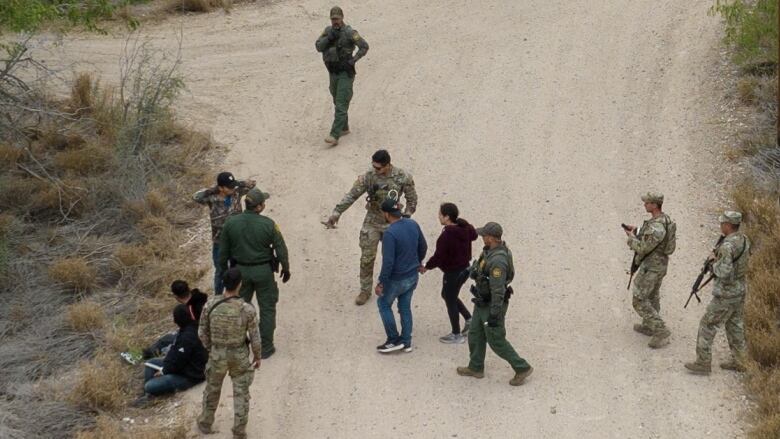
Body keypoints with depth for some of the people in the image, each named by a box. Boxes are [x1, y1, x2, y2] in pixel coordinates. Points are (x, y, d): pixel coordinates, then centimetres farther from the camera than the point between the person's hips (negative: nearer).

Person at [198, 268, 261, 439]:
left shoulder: (210, 304, -23)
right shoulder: (248, 309, -27)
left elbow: (203, 332, -8)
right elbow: (255, 337, -15)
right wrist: (257, 356, 5)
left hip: (218, 354, 2)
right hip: (240, 355, -2)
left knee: (213, 387, 26)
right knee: (241, 393, 17)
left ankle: (206, 423, 44)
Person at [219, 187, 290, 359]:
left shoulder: (231, 223, -9)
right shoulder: (268, 224, -16)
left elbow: (223, 251, -1)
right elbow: (281, 249, -9)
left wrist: (224, 270, 14)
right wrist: (286, 268, 6)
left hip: (240, 271, 3)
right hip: (263, 271, -3)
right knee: (267, 308, 10)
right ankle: (266, 347, 14)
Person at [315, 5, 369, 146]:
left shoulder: (349, 32, -14)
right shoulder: (328, 30, 5)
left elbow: (364, 46, -16)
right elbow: (318, 47, -3)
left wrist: (353, 60, -22)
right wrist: (329, 38, -19)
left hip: (346, 73, -7)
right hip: (333, 73, 7)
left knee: (341, 104, -12)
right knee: (338, 102, 18)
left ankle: (334, 136, -19)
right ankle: (344, 128, 35)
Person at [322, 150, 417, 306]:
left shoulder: (403, 177, -16)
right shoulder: (368, 177, -16)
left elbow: (412, 199, -4)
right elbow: (351, 196, -16)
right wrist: (336, 213, -24)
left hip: (392, 224, 0)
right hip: (372, 223, 0)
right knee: (367, 259, 3)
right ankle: (365, 291, 18)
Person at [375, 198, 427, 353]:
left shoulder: (390, 233, -28)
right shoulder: (413, 224, -5)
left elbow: (388, 262, -27)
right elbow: (423, 246, 10)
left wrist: (381, 283, -17)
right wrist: (418, 262, 29)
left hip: (397, 279, -7)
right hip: (413, 275, 7)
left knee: (384, 304, 15)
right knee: (405, 307, 20)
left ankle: (394, 340, 17)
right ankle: (406, 342, 27)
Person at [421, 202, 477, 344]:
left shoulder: (446, 236, -28)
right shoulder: (464, 228, -4)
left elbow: (438, 257, -23)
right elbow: (473, 235, 19)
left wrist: (426, 267, -6)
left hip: (452, 272, -9)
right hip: (465, 268, 9)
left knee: (450, 301, 10)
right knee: (448, 295, 28)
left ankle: (456, 335, 21)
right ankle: (469, 319, 29)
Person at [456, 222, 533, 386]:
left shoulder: (498, 260, -35)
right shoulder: (491, 250, -4)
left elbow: (498, 290, -31)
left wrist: (494, 314, -27)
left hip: (492, 305, -10)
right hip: (483, 302, 10)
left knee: (496, 341, 4)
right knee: (475, 334, 21)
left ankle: (522, 368, 16)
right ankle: (476, 368, 36)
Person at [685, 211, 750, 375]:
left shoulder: (727, 246, -29)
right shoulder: (743, 239, 1)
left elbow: (723, 272, -32)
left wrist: (714, 262, -13)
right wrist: (718, 258, 4)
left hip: (726, 295, -9)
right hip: (740, 289, 9)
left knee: (707, 326, 3)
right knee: (735, 325, 21)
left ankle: (703, 363, 8)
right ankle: (737, 361, 28)